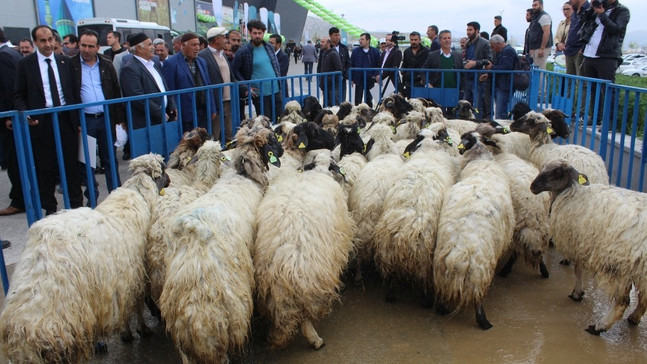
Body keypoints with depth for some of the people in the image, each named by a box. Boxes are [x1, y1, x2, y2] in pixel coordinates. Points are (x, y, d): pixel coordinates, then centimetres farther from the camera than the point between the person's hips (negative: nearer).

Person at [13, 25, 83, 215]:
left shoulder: (65, 62, 8)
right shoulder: (25, 64, 2)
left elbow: (73, 91, 10)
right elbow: (19, 95, 4)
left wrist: (78, 119, 4)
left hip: (66, 119, 2)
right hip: (41, 122, -1)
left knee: (72, 165, 7)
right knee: (45, 169, 6)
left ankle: (77, 205, 16)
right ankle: (50, 208, 17)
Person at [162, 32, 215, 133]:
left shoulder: (202, 62, 15)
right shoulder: (171, 63, -5)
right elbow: (169, 91, -8)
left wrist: (212, 109, 11)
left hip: (204, 113, 6)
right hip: (186, 116, -6)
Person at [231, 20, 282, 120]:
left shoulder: (269, 48, 9)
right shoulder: (243, 52, -6)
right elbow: (235, 70, -3)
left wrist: (278, 80, 10)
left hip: (275, 90, 5)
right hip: (259, 94, -5)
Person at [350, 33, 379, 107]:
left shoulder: (375, 51, 2)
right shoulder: (356, 51, 3)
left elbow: (378, 65, 6)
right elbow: (351, 66, 3)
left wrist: (375, 75, -8)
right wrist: (352, 79, -2)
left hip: (369, 79, 0)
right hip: (359, 79, 0)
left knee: (368, 100, 8)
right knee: (358, 99, 2)